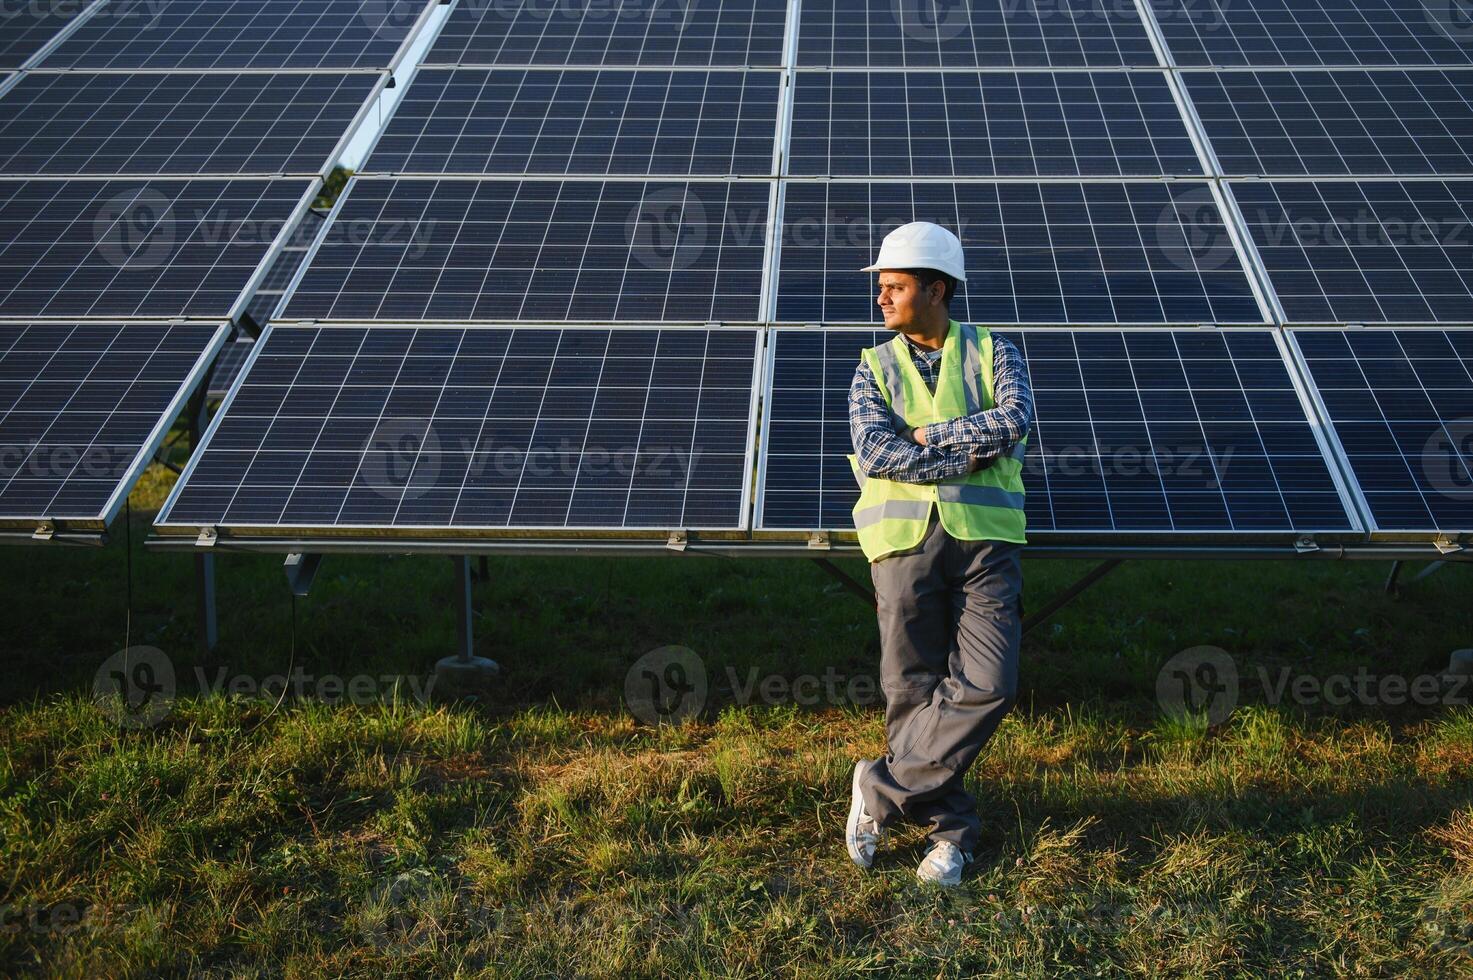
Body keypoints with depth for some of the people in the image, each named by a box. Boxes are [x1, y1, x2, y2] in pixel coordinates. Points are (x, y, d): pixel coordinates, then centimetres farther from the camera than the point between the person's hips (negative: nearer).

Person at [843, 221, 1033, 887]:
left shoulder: (992, 353, 9)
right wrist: (968, 458, -11)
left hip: (984, 539, -1)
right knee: (914, 692, -1)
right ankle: (951, 831, 12)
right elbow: (873, 454, -8)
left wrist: (927, 435, -8)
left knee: (986, 686, -14)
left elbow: (1015, 420, -12)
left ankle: (884, 791, 0)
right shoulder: (875, 367, 10)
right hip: (906, 539, 1)